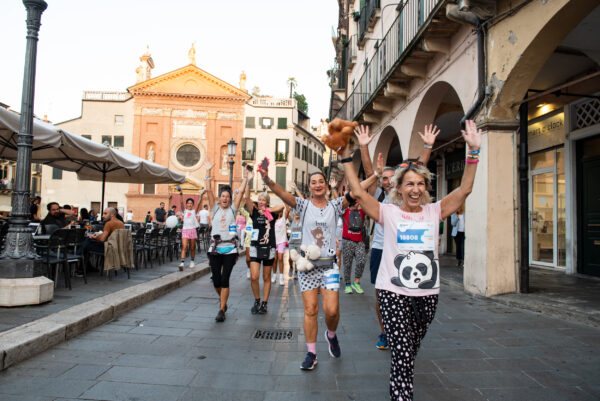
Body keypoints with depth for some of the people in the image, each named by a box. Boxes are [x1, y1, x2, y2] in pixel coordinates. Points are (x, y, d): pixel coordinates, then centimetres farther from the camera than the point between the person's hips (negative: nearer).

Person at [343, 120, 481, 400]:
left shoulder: (434, 212, 5)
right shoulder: (388, 212, -2)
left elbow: (464, 189, 1)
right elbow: (358, 192, -8)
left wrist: (473, 151, -6)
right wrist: (346, 156, -9)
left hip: (428, 294, 4)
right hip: (394, 293, -3)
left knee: (410, 353, 18)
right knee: (402, 356, -8)